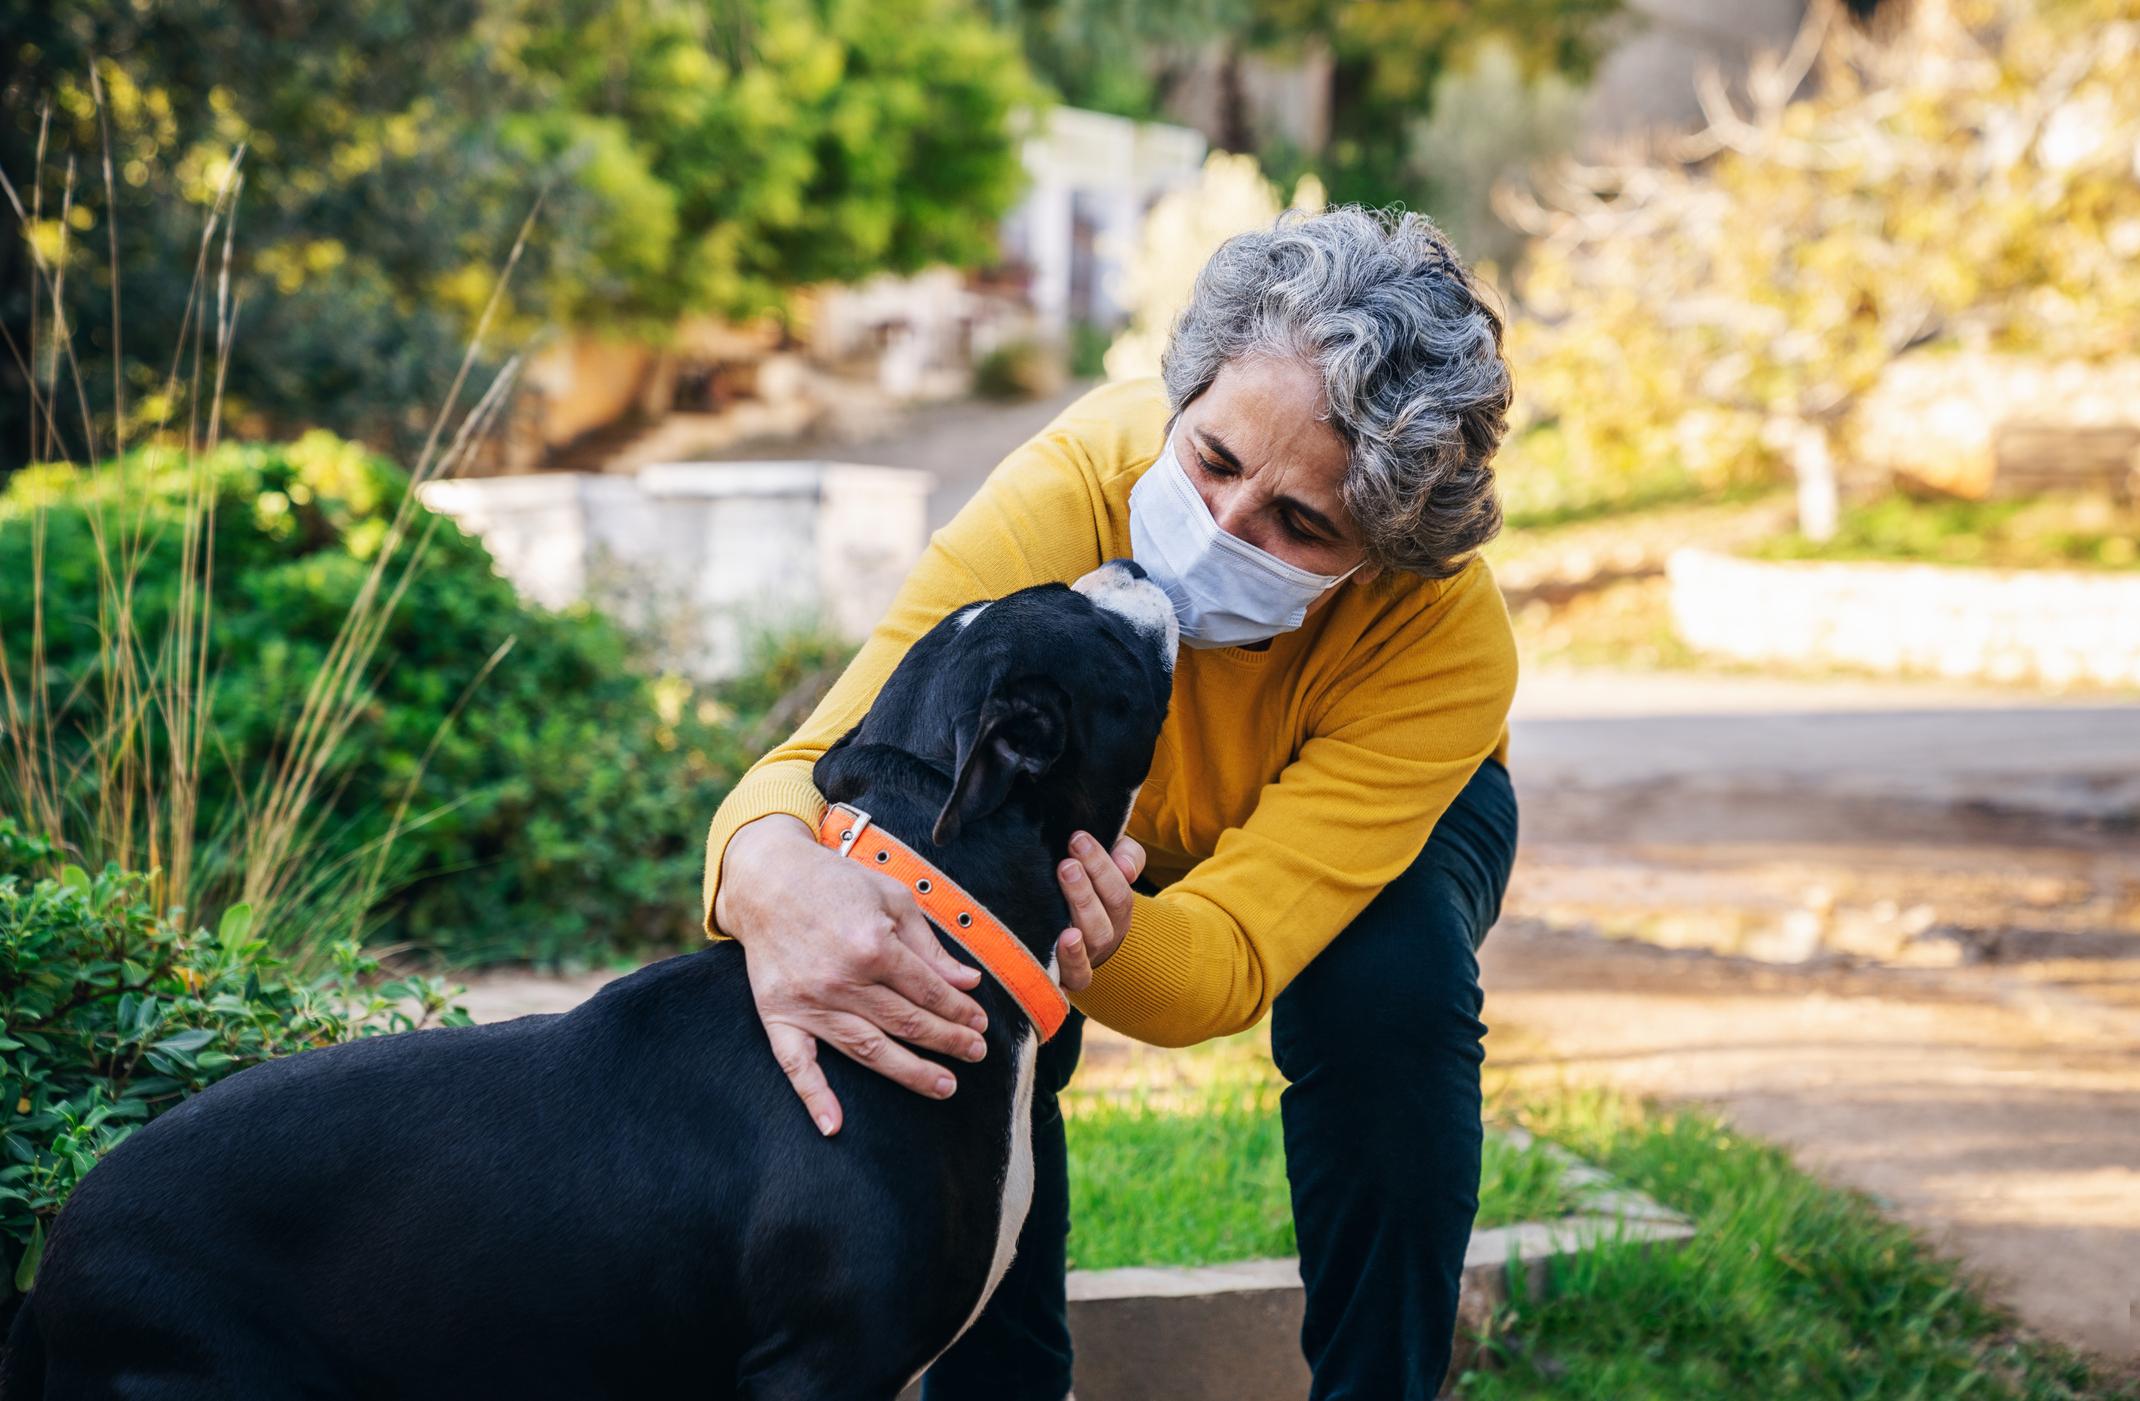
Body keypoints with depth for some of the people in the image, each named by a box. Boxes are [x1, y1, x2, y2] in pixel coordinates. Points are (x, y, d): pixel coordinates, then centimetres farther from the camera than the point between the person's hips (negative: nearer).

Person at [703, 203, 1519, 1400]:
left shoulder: (1451, 640, -39)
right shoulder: (1080, 481, -40)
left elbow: (1233, 949, -43)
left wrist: (1102, 941, -67)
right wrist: (777, 875, -71)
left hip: (1387, 824, -1)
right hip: (1106, 791, 1)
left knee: (1391, 993, -32)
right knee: (972, 993, -27)